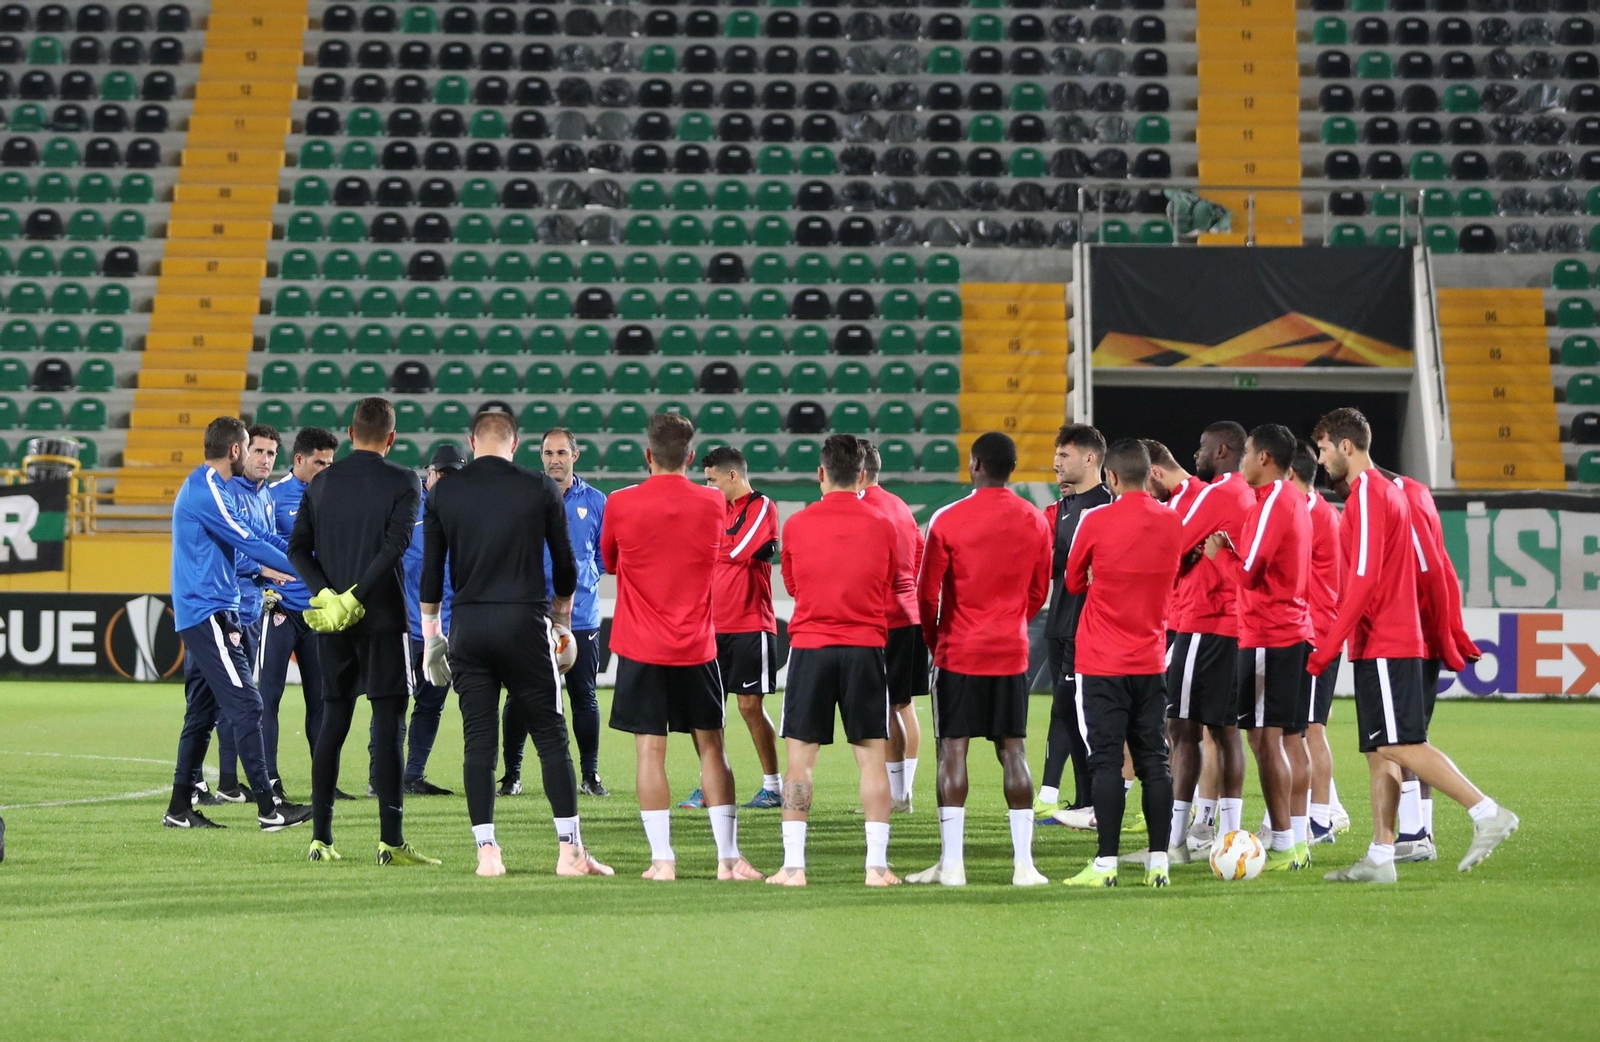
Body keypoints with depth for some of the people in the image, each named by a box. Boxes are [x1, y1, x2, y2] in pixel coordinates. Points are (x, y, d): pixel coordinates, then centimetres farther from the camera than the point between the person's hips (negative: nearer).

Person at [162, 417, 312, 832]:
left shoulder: (201, 487, 17)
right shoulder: (207, 492, -15)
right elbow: (246, 541, -16)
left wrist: (262, 571, 20)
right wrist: (303, 568, -11)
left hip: (198, 614, 10)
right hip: (208, 614, -10)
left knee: (201, 711, 11)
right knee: (245, 704, -12)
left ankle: (180, 808, 14)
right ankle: (267, 806, -14)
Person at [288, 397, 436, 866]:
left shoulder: (321, 483, 10)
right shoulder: (403, 481, -4)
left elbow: (298, 549, 3)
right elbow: (396, 544, -17)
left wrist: (328, 595, -7)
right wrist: (354, 597, -17)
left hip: (331, 622, 4)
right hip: (383, 618, -4)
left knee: (333, 722, 10)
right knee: (388, 725, -3)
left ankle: (321, 838, 9)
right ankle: (390, 840, -7)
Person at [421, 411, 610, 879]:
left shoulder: (444, 493, 4)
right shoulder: (540, 489, 1)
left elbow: (430, 572, 6)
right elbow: (565, 566, 8)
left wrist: (431, 636, 15)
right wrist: (562, 623, 23)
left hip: (467, 628, 2)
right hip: (525, 624, -2)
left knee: (478, 740, 4)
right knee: (551, 736, 3)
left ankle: (487, 852, 0)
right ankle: (570, 850, 0)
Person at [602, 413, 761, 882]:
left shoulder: (621, 504, -7)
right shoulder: (713, 504, -1)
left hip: (640, 649, -2)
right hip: (697, 646, 2)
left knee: (650, 750, 0)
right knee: (711, 747, 8)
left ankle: (662, 858, -4)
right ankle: (728, 856, 5)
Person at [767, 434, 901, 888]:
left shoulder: (796, 526, 0)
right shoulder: (882, 527, 0)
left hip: (810, 649, 0)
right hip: (865, 649, 0)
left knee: (799, 760, 3)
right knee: (872, 758, 4)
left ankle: (793, 865, -2)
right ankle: (877, 864, -1)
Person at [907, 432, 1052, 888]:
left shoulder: (948, 520, -9)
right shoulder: (1035, 522, 3)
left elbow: (928, 592, -4)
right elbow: (1039, 591, 11)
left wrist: (934, 640, 11)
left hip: (960, 651, -3)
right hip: (1012, 652, 3)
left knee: (952, 750, 0)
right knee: (1013, 751, 6)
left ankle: (951, 863, -4)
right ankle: (1023, 863, 2)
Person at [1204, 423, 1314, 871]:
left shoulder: (1270, 504, -14)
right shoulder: (1295, 502, 16)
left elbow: (1248, 573, -17)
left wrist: (1218, 552, -1)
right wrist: (1229, 548, 10)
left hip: (1266, 638, -10)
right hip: (1298, 632, 10)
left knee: (1266, 738, -8)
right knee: (1292, 739, 10)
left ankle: (1282, 846, -10)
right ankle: (1299, 841, 11)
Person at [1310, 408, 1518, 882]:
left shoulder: (1367, 494, -12)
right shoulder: (1387, 491, 18)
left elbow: (1364, 580, -19)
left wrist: (1328, 648, -17)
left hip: (1384, 646, -10)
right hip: (1388, 642, 10)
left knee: (1400, 746, -12)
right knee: (1381, 753, 7)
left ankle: (1488, 813, -14)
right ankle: (1380, 857, 6)